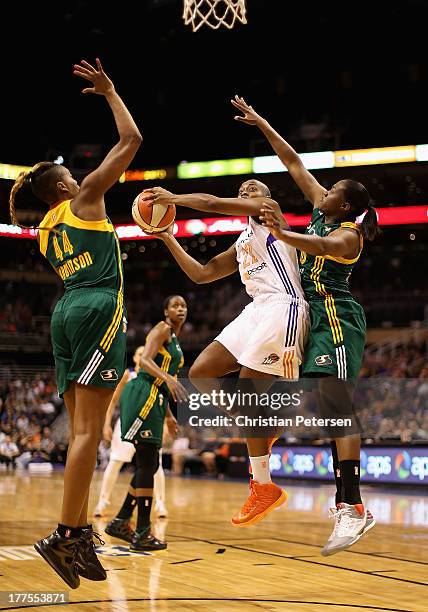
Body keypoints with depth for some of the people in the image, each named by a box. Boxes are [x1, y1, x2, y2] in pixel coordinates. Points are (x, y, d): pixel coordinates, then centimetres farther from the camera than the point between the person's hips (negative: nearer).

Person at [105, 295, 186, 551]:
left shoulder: (175, 339, 24)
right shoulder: (161, 329, -4)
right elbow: (145, 360, -20)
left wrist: (168, 415, 27)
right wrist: (169, 378, -36)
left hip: (155, 400, 10)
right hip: (142, 396, -10)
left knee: (150, 465, 10)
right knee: (147, 465, -11)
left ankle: (120, 522, 18)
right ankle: (142, 534, -10)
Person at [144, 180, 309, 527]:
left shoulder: (271, 210, 6)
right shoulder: (242, 244, 29)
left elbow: (212, 203, -4)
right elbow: (201, 274, 27)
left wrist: (173, 197, 5)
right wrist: (168, 239, 24)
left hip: (283, 308, -9)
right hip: (256, 310, 9)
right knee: (200, 374, 1)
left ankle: (264, 488, -1)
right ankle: (263, 427, 13)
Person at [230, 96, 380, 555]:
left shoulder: (349, 234, -10)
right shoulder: (322, 211, 14)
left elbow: (319, 246, -34)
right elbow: (294, 163, 18)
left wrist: (283, 234, -52)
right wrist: (259, 123, 18)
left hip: (336, 318, -9)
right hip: (319, 318, 9)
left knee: (337, 408, -19)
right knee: (330, 412, 6)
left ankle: (354, 508, -25)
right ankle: (344, 504, 7)